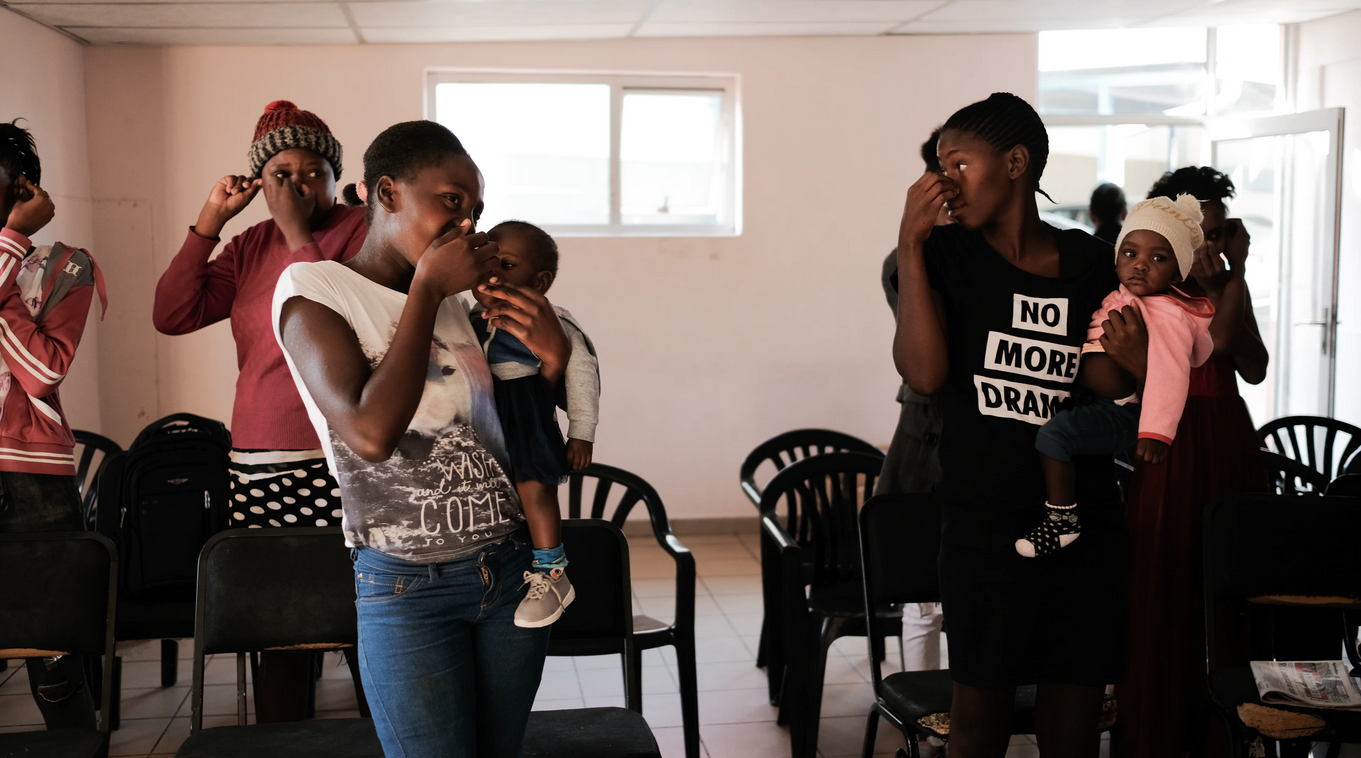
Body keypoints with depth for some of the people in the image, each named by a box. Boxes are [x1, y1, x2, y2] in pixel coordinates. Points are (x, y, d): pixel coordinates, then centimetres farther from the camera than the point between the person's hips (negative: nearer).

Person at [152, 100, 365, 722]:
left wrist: (299, 231, -14)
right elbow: (172, 315, 7)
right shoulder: (251, 246, 15)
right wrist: (208, 222, 3)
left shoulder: (360, 230, -2)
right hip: (257, 466, 6)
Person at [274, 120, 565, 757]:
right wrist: (426, 288, -16)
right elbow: (372, 433, -24)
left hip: (510, 568, 6)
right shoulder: (312, 290, -8)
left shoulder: (453, 296, 10)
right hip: (409, 589, -5)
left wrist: (553, 356, -4)